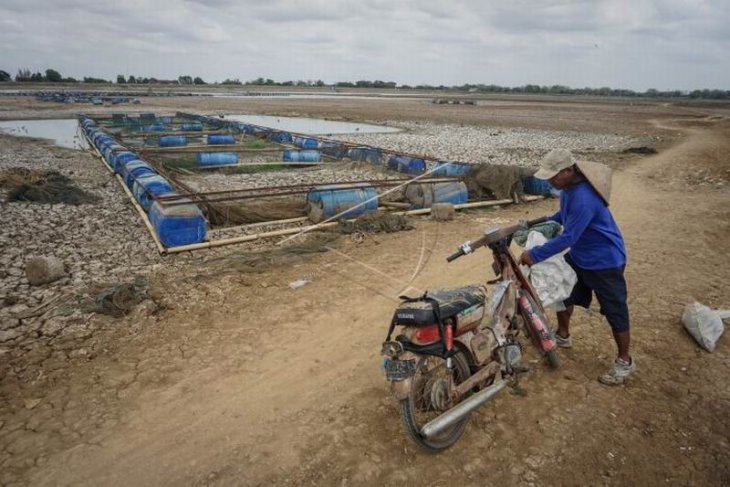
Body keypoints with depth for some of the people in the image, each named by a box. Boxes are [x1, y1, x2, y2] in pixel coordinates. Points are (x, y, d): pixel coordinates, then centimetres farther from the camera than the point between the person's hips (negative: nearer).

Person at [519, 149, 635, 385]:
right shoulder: (568, 188, -4)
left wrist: (534, 254, -29)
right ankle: (563, 336, 39)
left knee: (615, 311, 3)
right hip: (578, 255, 9)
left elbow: (568, 238, -33)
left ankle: (625, 361, 20)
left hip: (604, 260, -9)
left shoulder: (584, 199, -34)